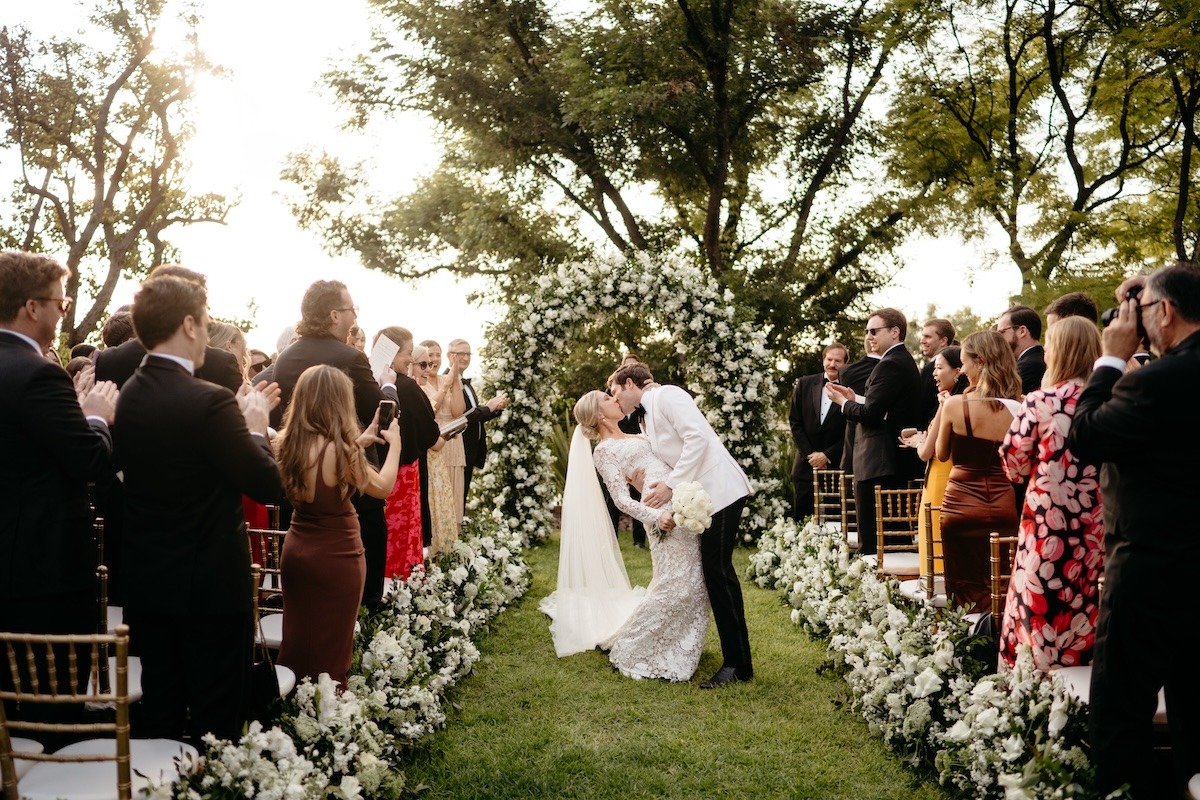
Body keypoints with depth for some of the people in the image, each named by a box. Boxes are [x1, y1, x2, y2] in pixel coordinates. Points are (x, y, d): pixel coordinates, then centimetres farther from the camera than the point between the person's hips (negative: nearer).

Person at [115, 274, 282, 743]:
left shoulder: (128, 396, 1)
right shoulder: (208, 401, -22)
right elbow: (268, 486, -19)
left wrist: (238, 416, 10)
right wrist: (255, 427, -4)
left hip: (145, 581, 8)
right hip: (210, 585, -7)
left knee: (159, 711, 19)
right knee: (216, 721, 6)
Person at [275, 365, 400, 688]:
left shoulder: (289, 442, -4)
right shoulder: (339, 448, -24)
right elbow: (382, 488, -9)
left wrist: (358, 442, 15)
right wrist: (394, 445, 4)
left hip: (296, 550, 6)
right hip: (336, 557, -6)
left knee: (298, 640, 19)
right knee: (329, 647, 10)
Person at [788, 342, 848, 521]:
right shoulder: (805, 384, 5)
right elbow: (795, 421, 5)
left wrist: (827, 455, -9)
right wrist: (810, 454, -3)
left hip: (835, 466, -3)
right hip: (806, 465, 3)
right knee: (799, 518, 5)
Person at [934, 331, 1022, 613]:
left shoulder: (954, 404, -11)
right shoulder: (1018, 407, -5)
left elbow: (942, 455, 4)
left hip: (962, 505, -3)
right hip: (1004, 506, 3)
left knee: (966, 592, 8)